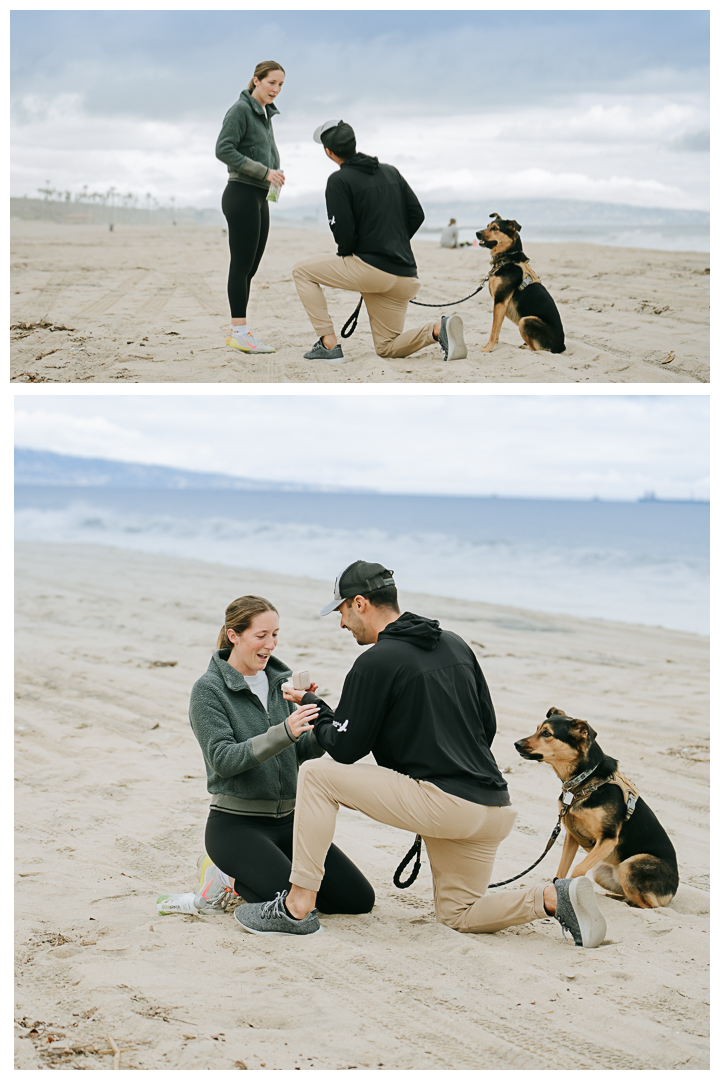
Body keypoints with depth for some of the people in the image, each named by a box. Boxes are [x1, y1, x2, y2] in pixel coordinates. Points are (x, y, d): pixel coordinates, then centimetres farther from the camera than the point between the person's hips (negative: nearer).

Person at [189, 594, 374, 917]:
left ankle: (275, 870, 14)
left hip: (287, 821, 6)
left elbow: (299, 753, 10)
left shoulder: (279, 681, 11)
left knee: (359, 899, -3)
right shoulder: (209, 690, -8)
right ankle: (228, 877, 1)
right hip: (235, 824, -6)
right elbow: (222, 760, -20)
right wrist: (283, 732, -32)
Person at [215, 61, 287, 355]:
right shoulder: (241, 110, -9)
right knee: (242, 264, -8)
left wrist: (275, 172, 5)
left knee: (250, 266, 8)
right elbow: (223, 150, -17)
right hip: (241, 195, -9)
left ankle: (236, 330, 12)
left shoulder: (266, 114, 18)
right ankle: (239, 331, -7)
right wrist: (264, 171, -19)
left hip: (259, 198, 9)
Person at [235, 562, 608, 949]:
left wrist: (312, 707, 13)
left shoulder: (376, 661, -7)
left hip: (440, 801, -8)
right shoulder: (455, 644, 16)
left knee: (316, 775, -1)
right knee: (458, 915, 24)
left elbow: (345, 749, -4)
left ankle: (298, 908, -3)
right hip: (494, 807, 8)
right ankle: (556, 897, 1)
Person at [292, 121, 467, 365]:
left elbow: (344, 233, -11)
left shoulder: (339, 180, -5)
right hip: (404, 276, 7)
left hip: (369, 269, -7)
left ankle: (329, 344, 1)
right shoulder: (390, 172, 17)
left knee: (302, 270, 11)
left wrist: (346, 259, 8)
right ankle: (439, 329, -11)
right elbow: (417, 215, 14)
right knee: (387, 348, 17)